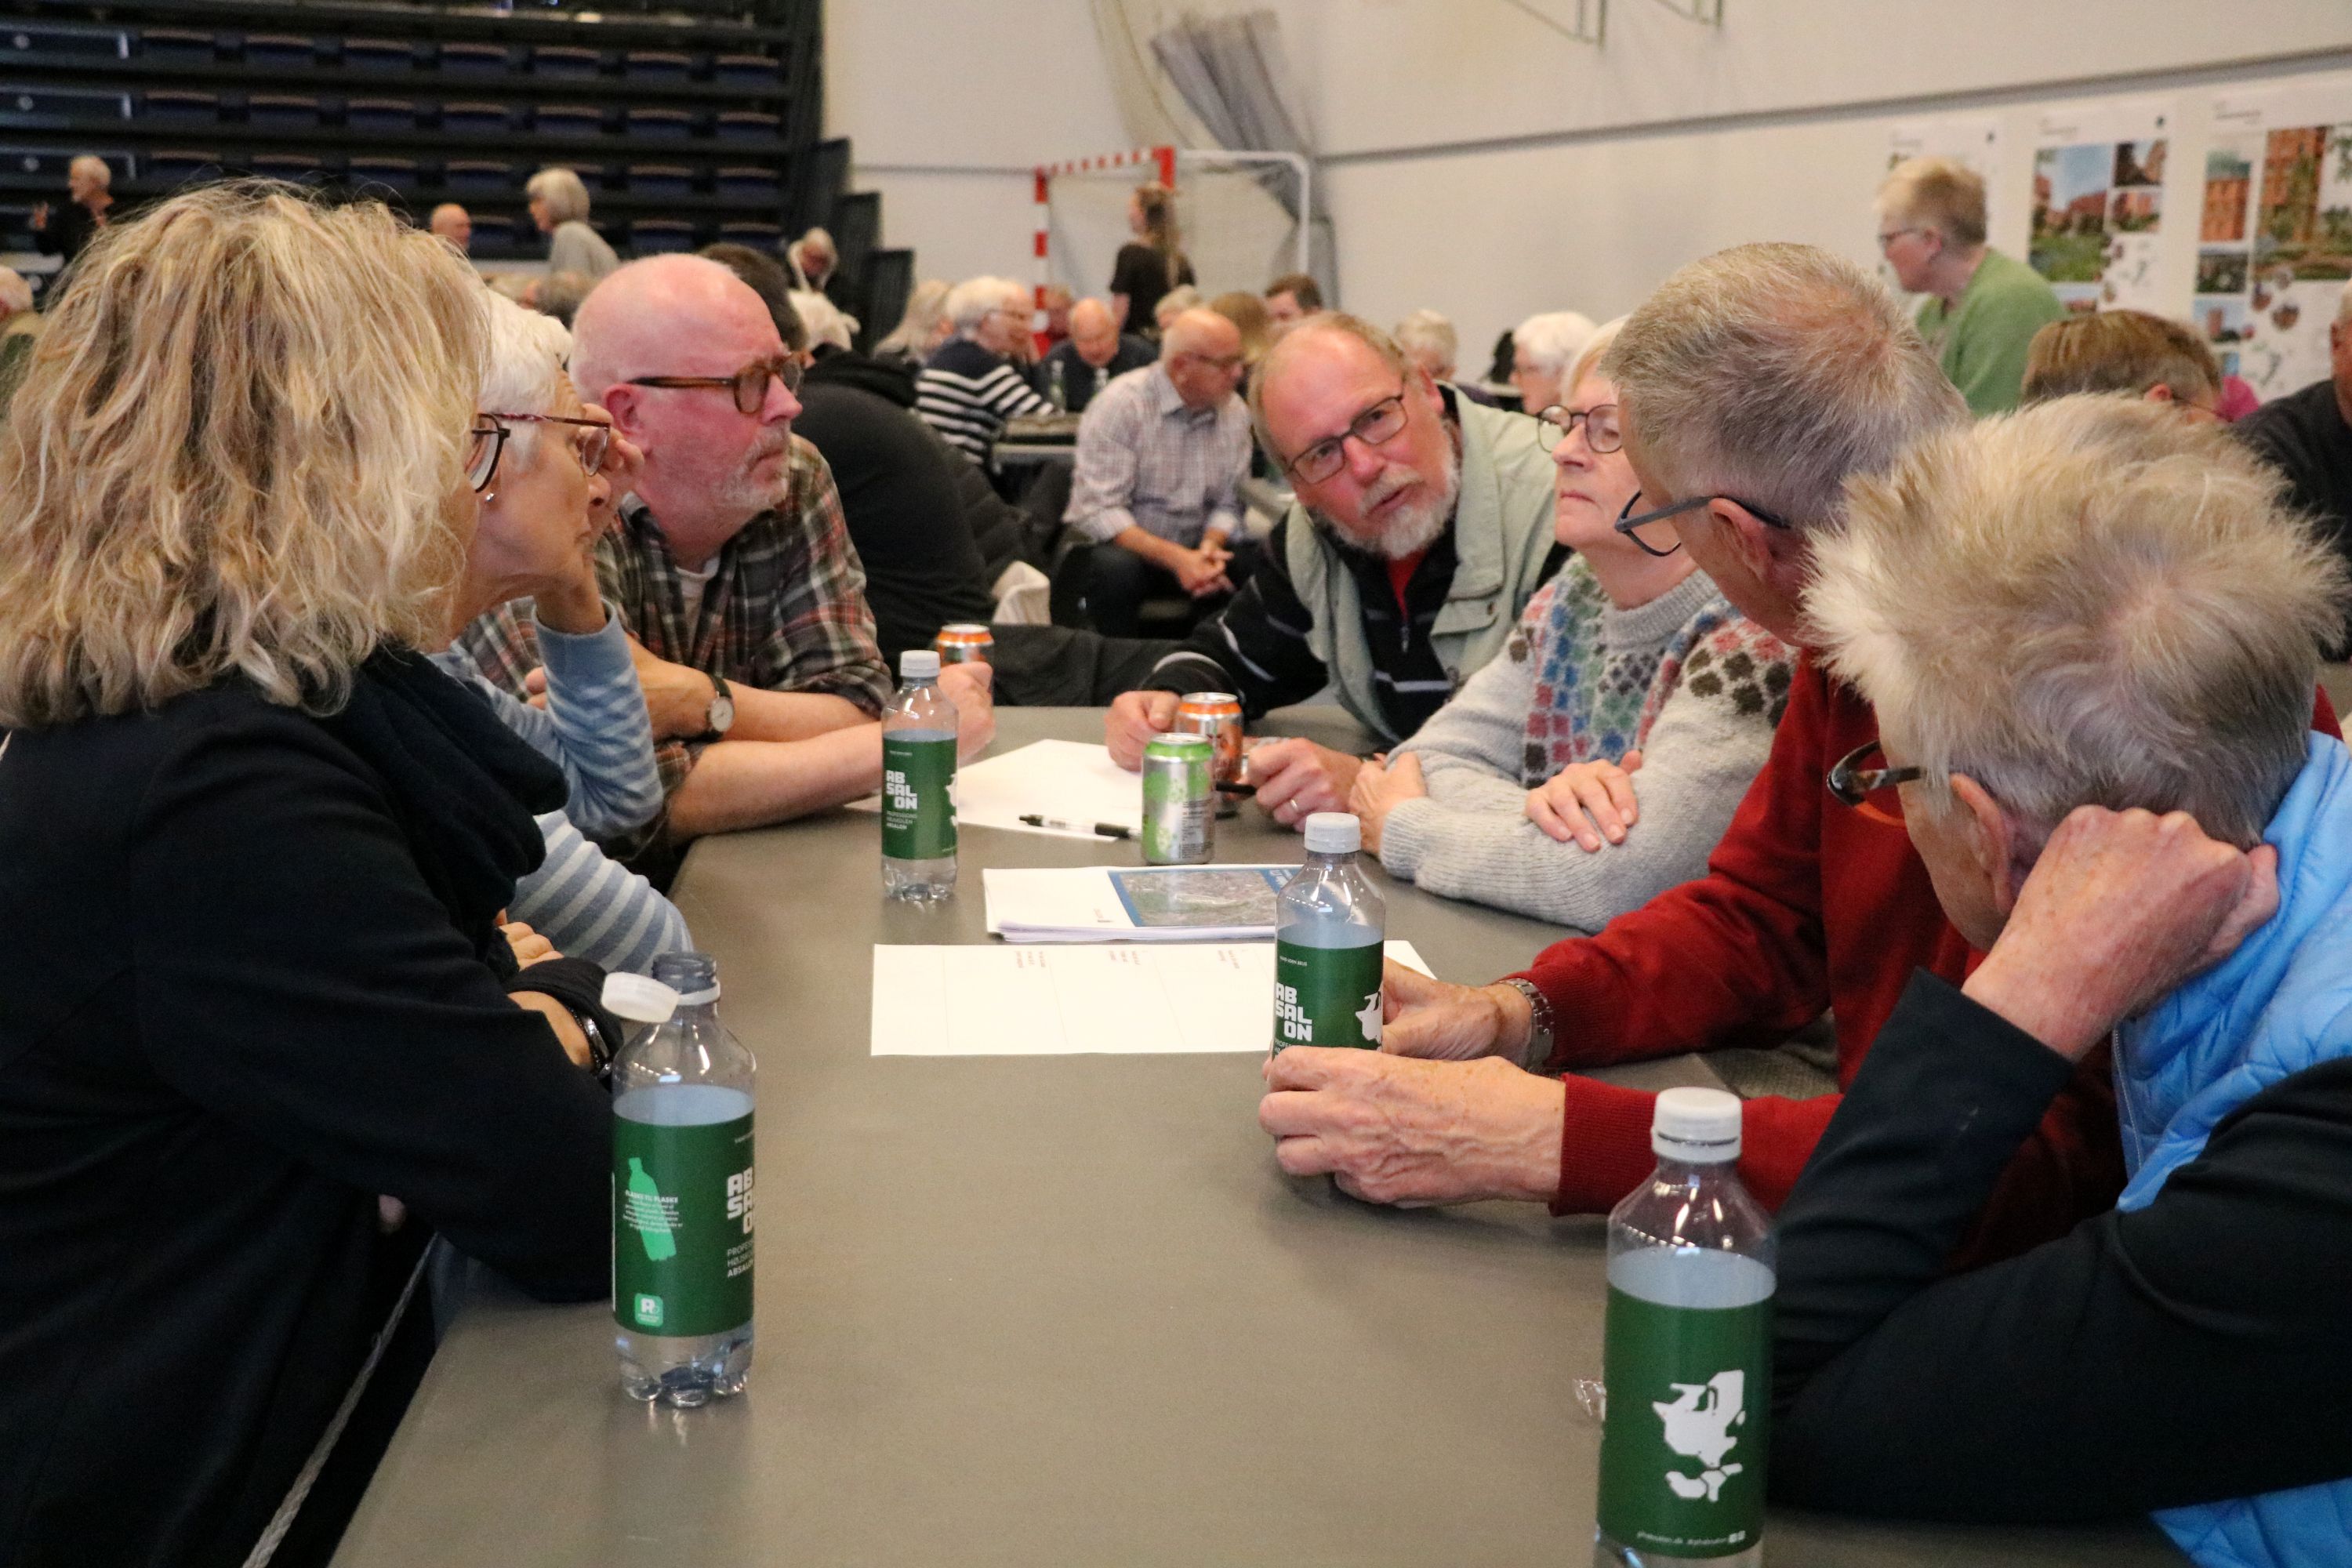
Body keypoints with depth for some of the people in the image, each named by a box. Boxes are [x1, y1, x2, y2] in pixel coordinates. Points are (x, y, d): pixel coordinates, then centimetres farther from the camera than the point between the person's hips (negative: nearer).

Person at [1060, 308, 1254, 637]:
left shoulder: (1235, 413, 2)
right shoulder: (1120, 404, -14)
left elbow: (1227, 503, 4)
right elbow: (1099, 511, -21)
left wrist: (1210, 546, -19)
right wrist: (1175, 558, -31)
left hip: (1191, 550, 4)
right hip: (1114, 545, -4)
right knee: (1117, 570, -37)